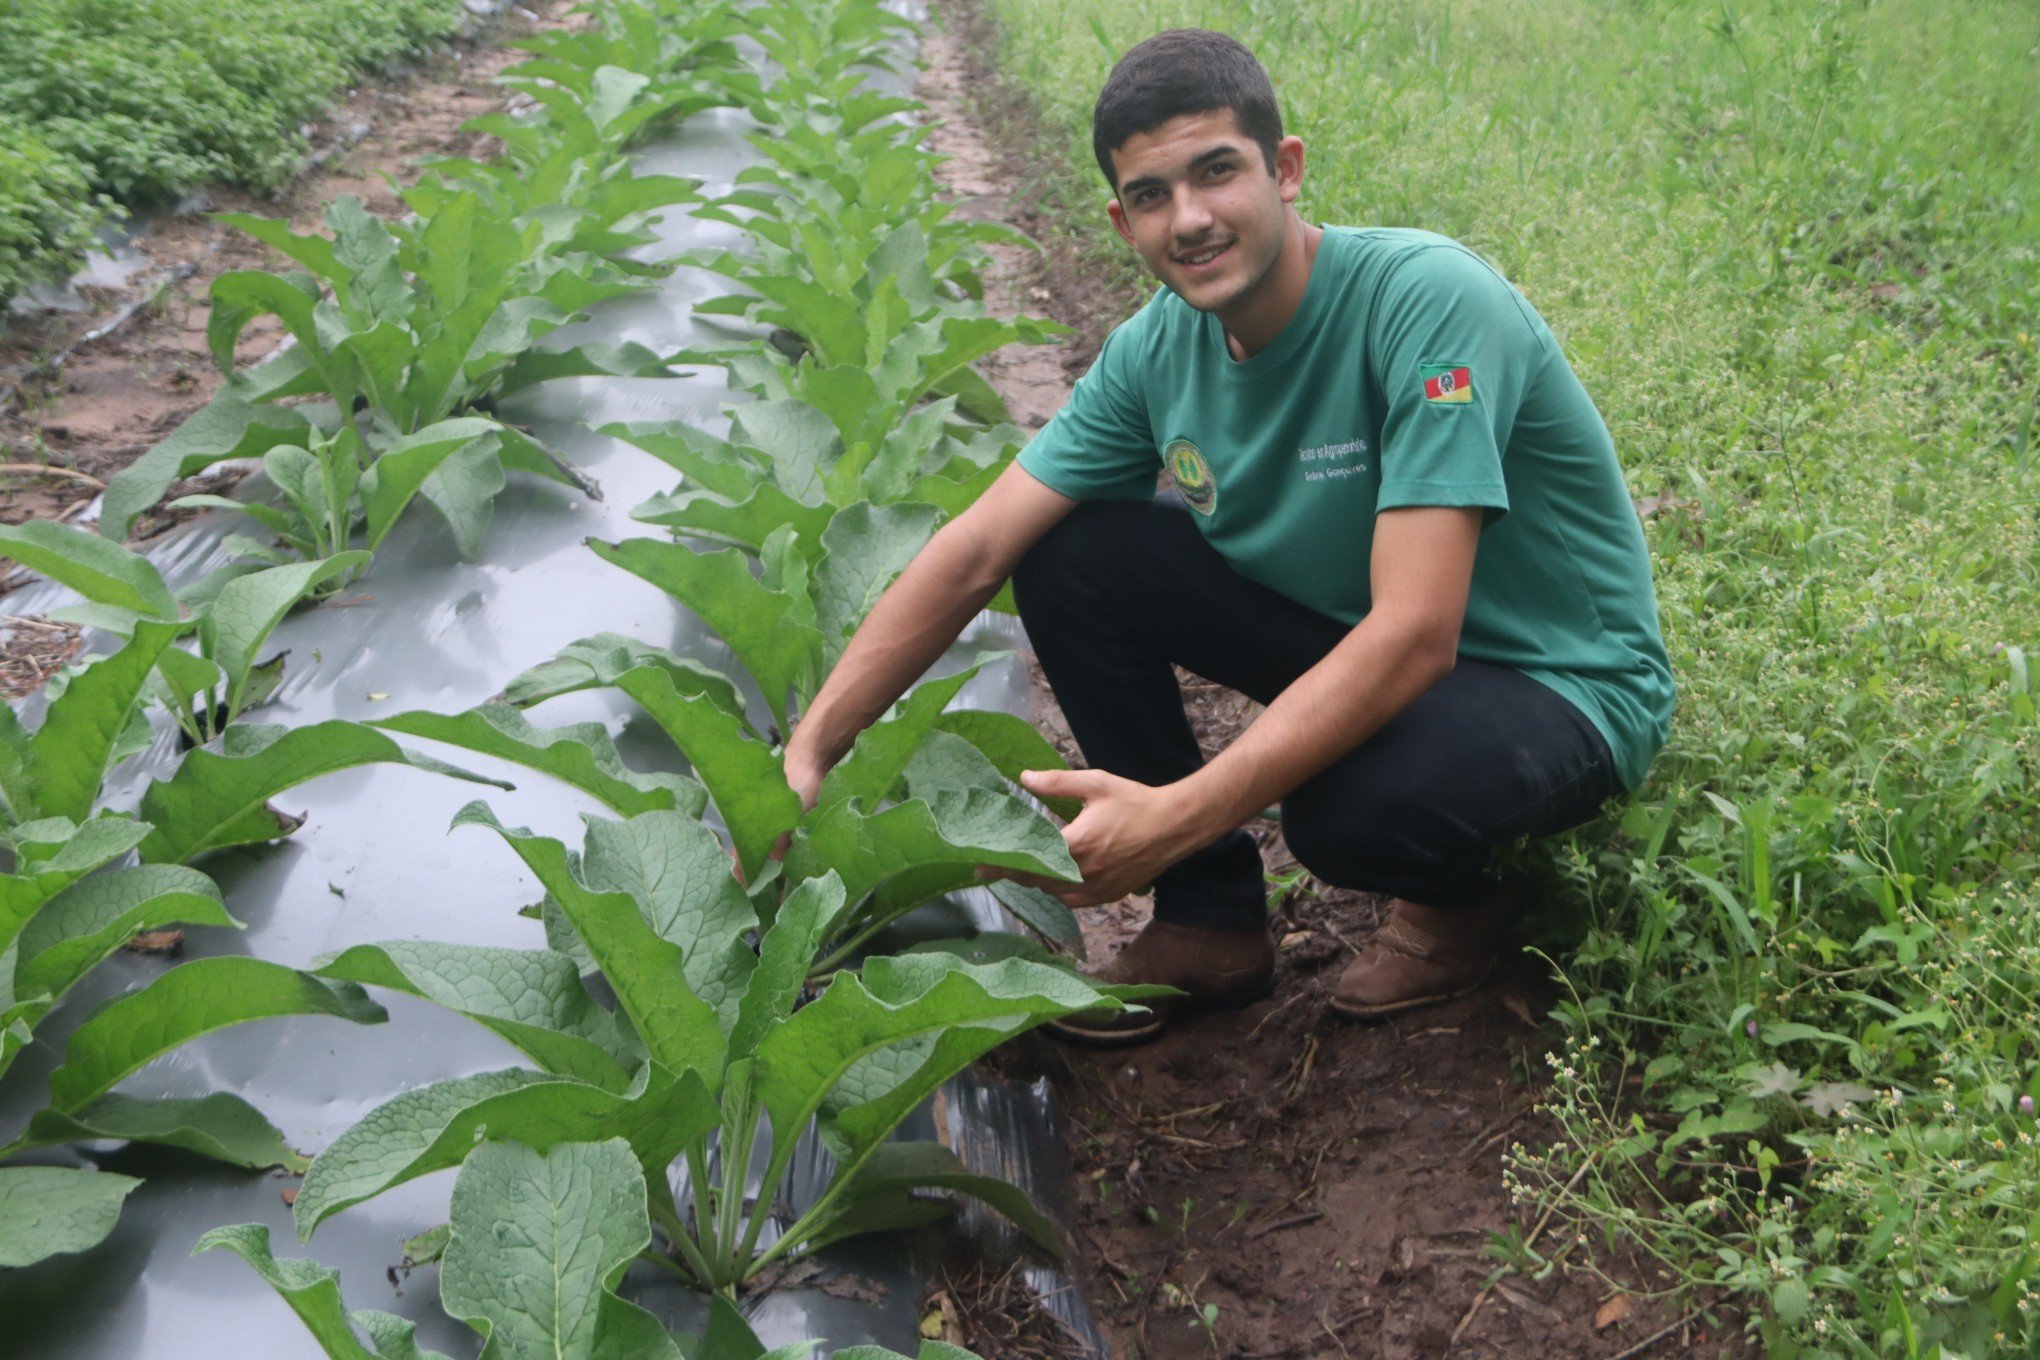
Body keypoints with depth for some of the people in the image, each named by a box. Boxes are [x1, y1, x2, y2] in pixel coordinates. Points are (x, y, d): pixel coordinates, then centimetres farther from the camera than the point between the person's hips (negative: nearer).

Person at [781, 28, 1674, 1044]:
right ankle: (1211, 923, 3)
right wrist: (810, 748, -17)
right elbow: (973, 553, -8)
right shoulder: (1160, 349, -9)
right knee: (1069, 558, -8)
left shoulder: (1428, 299, -28)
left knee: (1355, 804, -38)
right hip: (1354, 639, 6)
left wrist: (1177, 816, -41)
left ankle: (1463, 899, 2)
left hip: (1557, 686, -6)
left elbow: (1416, 637, -35)